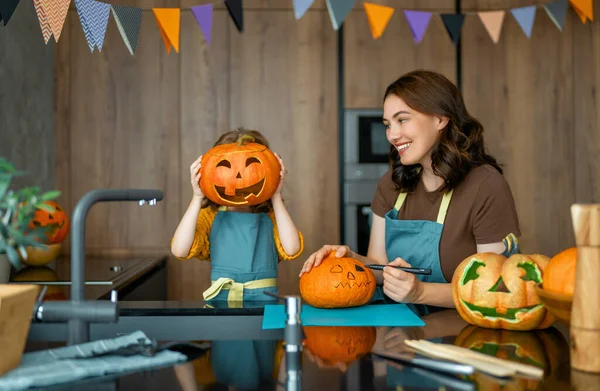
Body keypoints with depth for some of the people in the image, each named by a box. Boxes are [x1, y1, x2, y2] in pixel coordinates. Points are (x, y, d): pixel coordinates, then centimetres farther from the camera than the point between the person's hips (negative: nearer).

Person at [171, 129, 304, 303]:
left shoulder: (271, 217, 10)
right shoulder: (210, 217, 7)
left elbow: (292, 249, -9)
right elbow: (179, 250, -8)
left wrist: (276, 198, -5)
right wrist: (197, 199, -8)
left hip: (264, 302, 1)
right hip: (221, 301, -1)